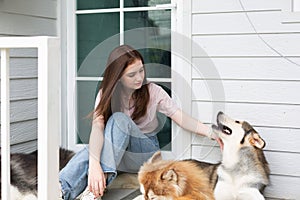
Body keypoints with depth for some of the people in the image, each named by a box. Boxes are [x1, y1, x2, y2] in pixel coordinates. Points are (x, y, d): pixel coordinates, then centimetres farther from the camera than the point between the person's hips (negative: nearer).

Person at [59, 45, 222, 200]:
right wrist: (94, 164, -40)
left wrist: (211, 132, -30)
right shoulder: (106, 94, -6)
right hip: (113, 151, 1)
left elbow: (182, 118, -12)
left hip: (146, 152, -1)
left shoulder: (152, 91, -7)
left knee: (119, 119, -31)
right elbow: (97, 128, -22)